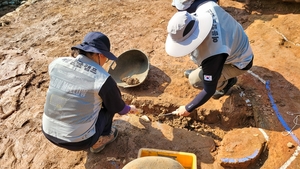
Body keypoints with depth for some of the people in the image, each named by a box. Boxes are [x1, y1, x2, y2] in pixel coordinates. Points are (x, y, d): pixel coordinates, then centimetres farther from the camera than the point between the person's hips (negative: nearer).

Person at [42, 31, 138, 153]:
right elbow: (118, 108, 0)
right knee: (110, 102, 10)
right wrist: (129, 109, 23)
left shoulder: (56, 63, -5)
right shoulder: (102, 78, -18)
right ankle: (99, 141, 24)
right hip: (78, 141, -5)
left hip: (48, 133, 5)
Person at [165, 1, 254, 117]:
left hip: (239, 62, -7)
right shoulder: (206, 7, -28)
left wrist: (188, 109, -16)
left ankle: (226, 82, 9)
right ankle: (202, 70, 25)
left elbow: (209, 91, -30)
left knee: (195, 80, -19)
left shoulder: (213, 56, -43)